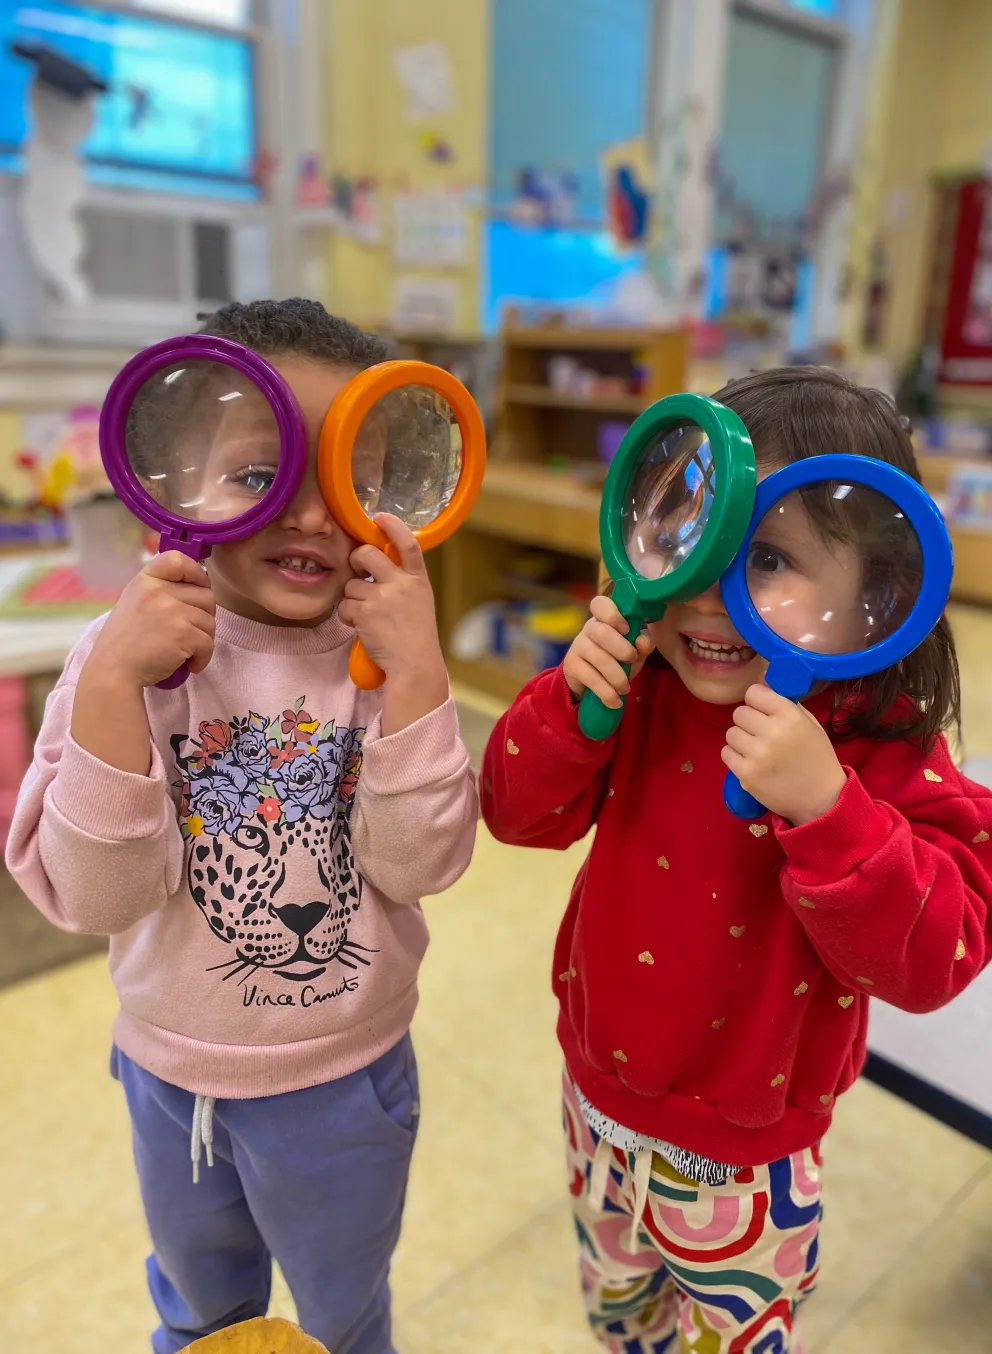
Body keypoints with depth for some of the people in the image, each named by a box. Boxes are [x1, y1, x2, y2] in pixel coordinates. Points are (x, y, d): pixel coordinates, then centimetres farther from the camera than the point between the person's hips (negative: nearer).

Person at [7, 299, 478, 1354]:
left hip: (343, 1079, -1)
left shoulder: (388, 660, -18)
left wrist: (414, 669, -35)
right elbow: (95, 897, -25)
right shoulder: (128, 654, -18)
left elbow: (420, 865, -25)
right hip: (168, 1070, 2)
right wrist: (113, 680, -36)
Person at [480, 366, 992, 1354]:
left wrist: (824, 803, -43)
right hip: (602, 1098, 4)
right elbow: (517, 814, -12)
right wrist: (572, 699, -30)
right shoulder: (646, 693, -13)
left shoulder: (886, 753, -23)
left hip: (743, 1160, -3)